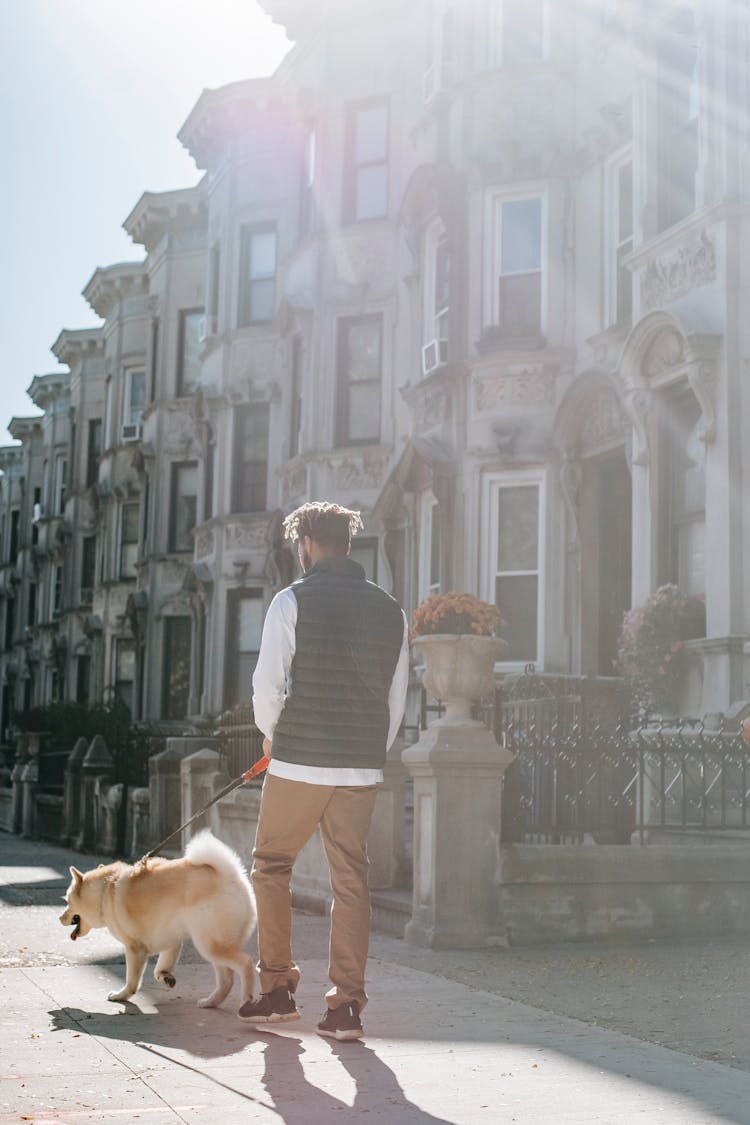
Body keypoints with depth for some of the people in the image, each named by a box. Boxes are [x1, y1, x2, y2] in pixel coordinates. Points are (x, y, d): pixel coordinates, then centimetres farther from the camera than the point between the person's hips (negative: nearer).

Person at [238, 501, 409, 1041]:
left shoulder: (293, 601, -6)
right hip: (363, 768, 4)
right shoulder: (390, 609, 9)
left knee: (271, 866, 13)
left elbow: (268, 683, -6)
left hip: (299, 760, -4)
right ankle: (347, 1006, 6)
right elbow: (397, 697, 11)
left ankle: (277, 991, 16)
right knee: (352, 880, 7)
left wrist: (271, 734, 12)